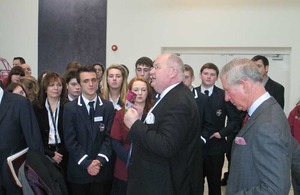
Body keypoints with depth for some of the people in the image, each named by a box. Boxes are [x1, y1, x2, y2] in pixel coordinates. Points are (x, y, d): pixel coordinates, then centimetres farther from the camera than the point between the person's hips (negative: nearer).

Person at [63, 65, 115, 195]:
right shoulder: (70, 108, -1)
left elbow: (109, 137, -1)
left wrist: (100, 161, -14)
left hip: (103, 169, 1)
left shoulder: (108, 107, 4)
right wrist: (87, 163, -14)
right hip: (79, 171, -1)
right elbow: (70, 140, -6)